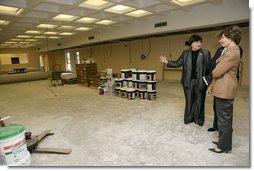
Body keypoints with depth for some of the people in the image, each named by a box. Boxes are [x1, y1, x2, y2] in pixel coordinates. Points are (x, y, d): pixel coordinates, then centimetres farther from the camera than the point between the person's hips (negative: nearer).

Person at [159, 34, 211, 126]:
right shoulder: (185, 53, 6)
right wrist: (167, 62, -5)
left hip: (200, 81, -2)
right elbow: (178, 63, 6)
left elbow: (209, 67, -5)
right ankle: (188, 118, 27)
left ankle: (199, 119, 26)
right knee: (189, 100, 12)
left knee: (199, 101, 9)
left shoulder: (206, 53, -1)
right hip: (188, 81, 2)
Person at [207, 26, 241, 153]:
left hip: (225, 90, -10)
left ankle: (224, 146, 16)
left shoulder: (232, 53, -19)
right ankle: (223, 140, 34)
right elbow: (220, 72, 16)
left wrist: (213, 72, 3)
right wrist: (211, 86, 16)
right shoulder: (230, 51, 15)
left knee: (223, 118, 1)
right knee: (225, 117, 19)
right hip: (223, 89, 10)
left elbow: (216, 72, -21)